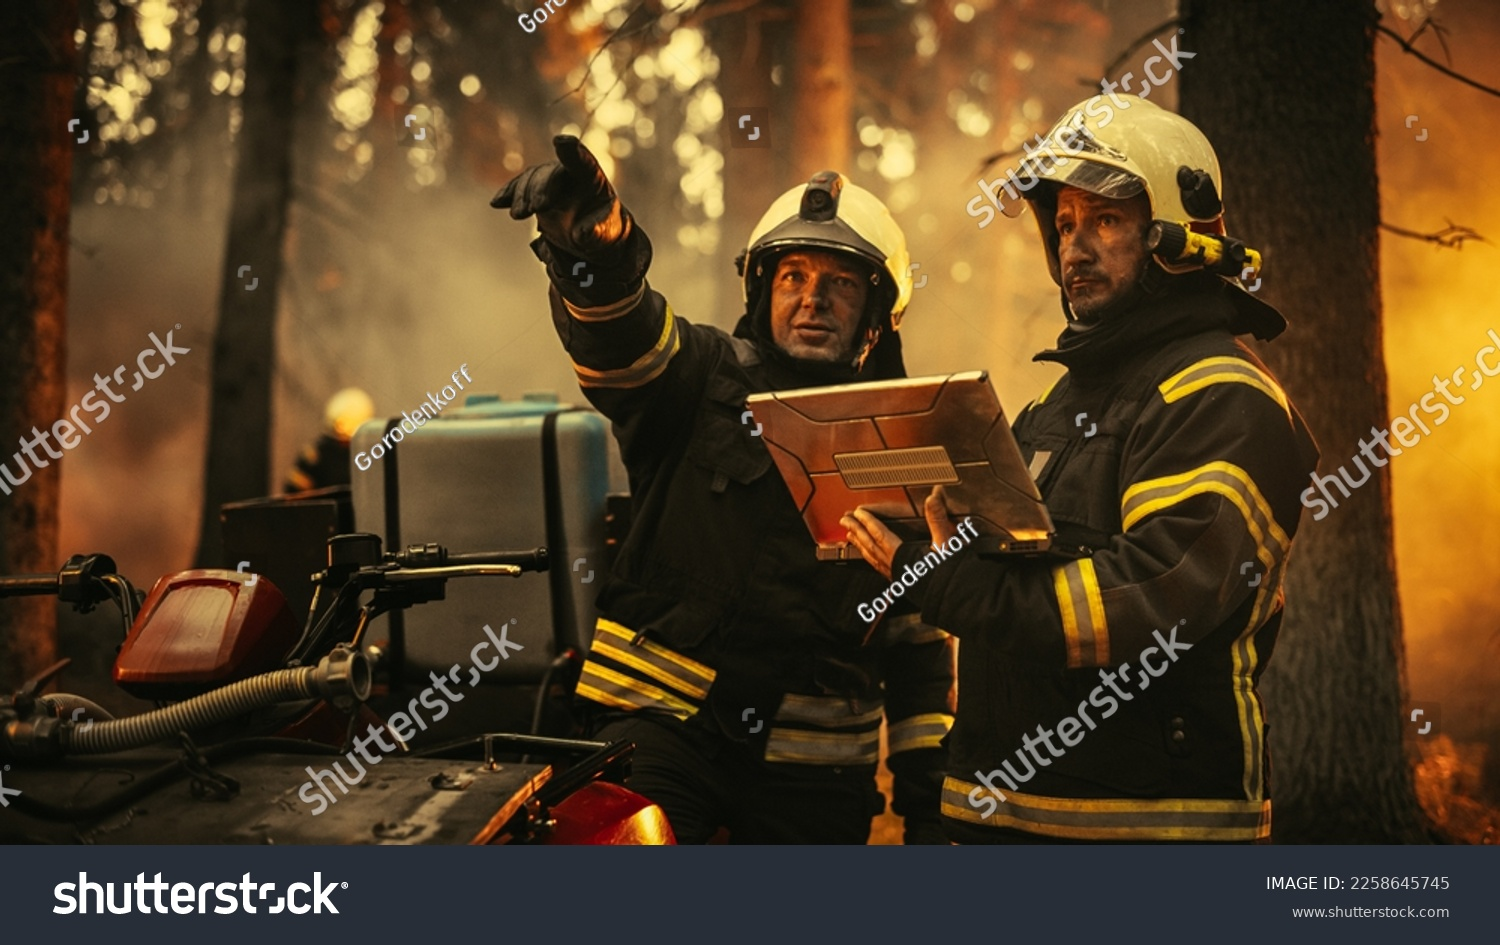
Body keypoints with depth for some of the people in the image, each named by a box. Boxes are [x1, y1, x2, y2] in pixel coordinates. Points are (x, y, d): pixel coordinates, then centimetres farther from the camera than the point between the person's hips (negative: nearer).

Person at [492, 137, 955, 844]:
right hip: (666, 726, -3)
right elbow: (620, 334, -19)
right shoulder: (706, 377, 5)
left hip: (815, 769, 3)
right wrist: (593, 250, -43)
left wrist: (926, 793, 9)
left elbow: (923, 638, 15)